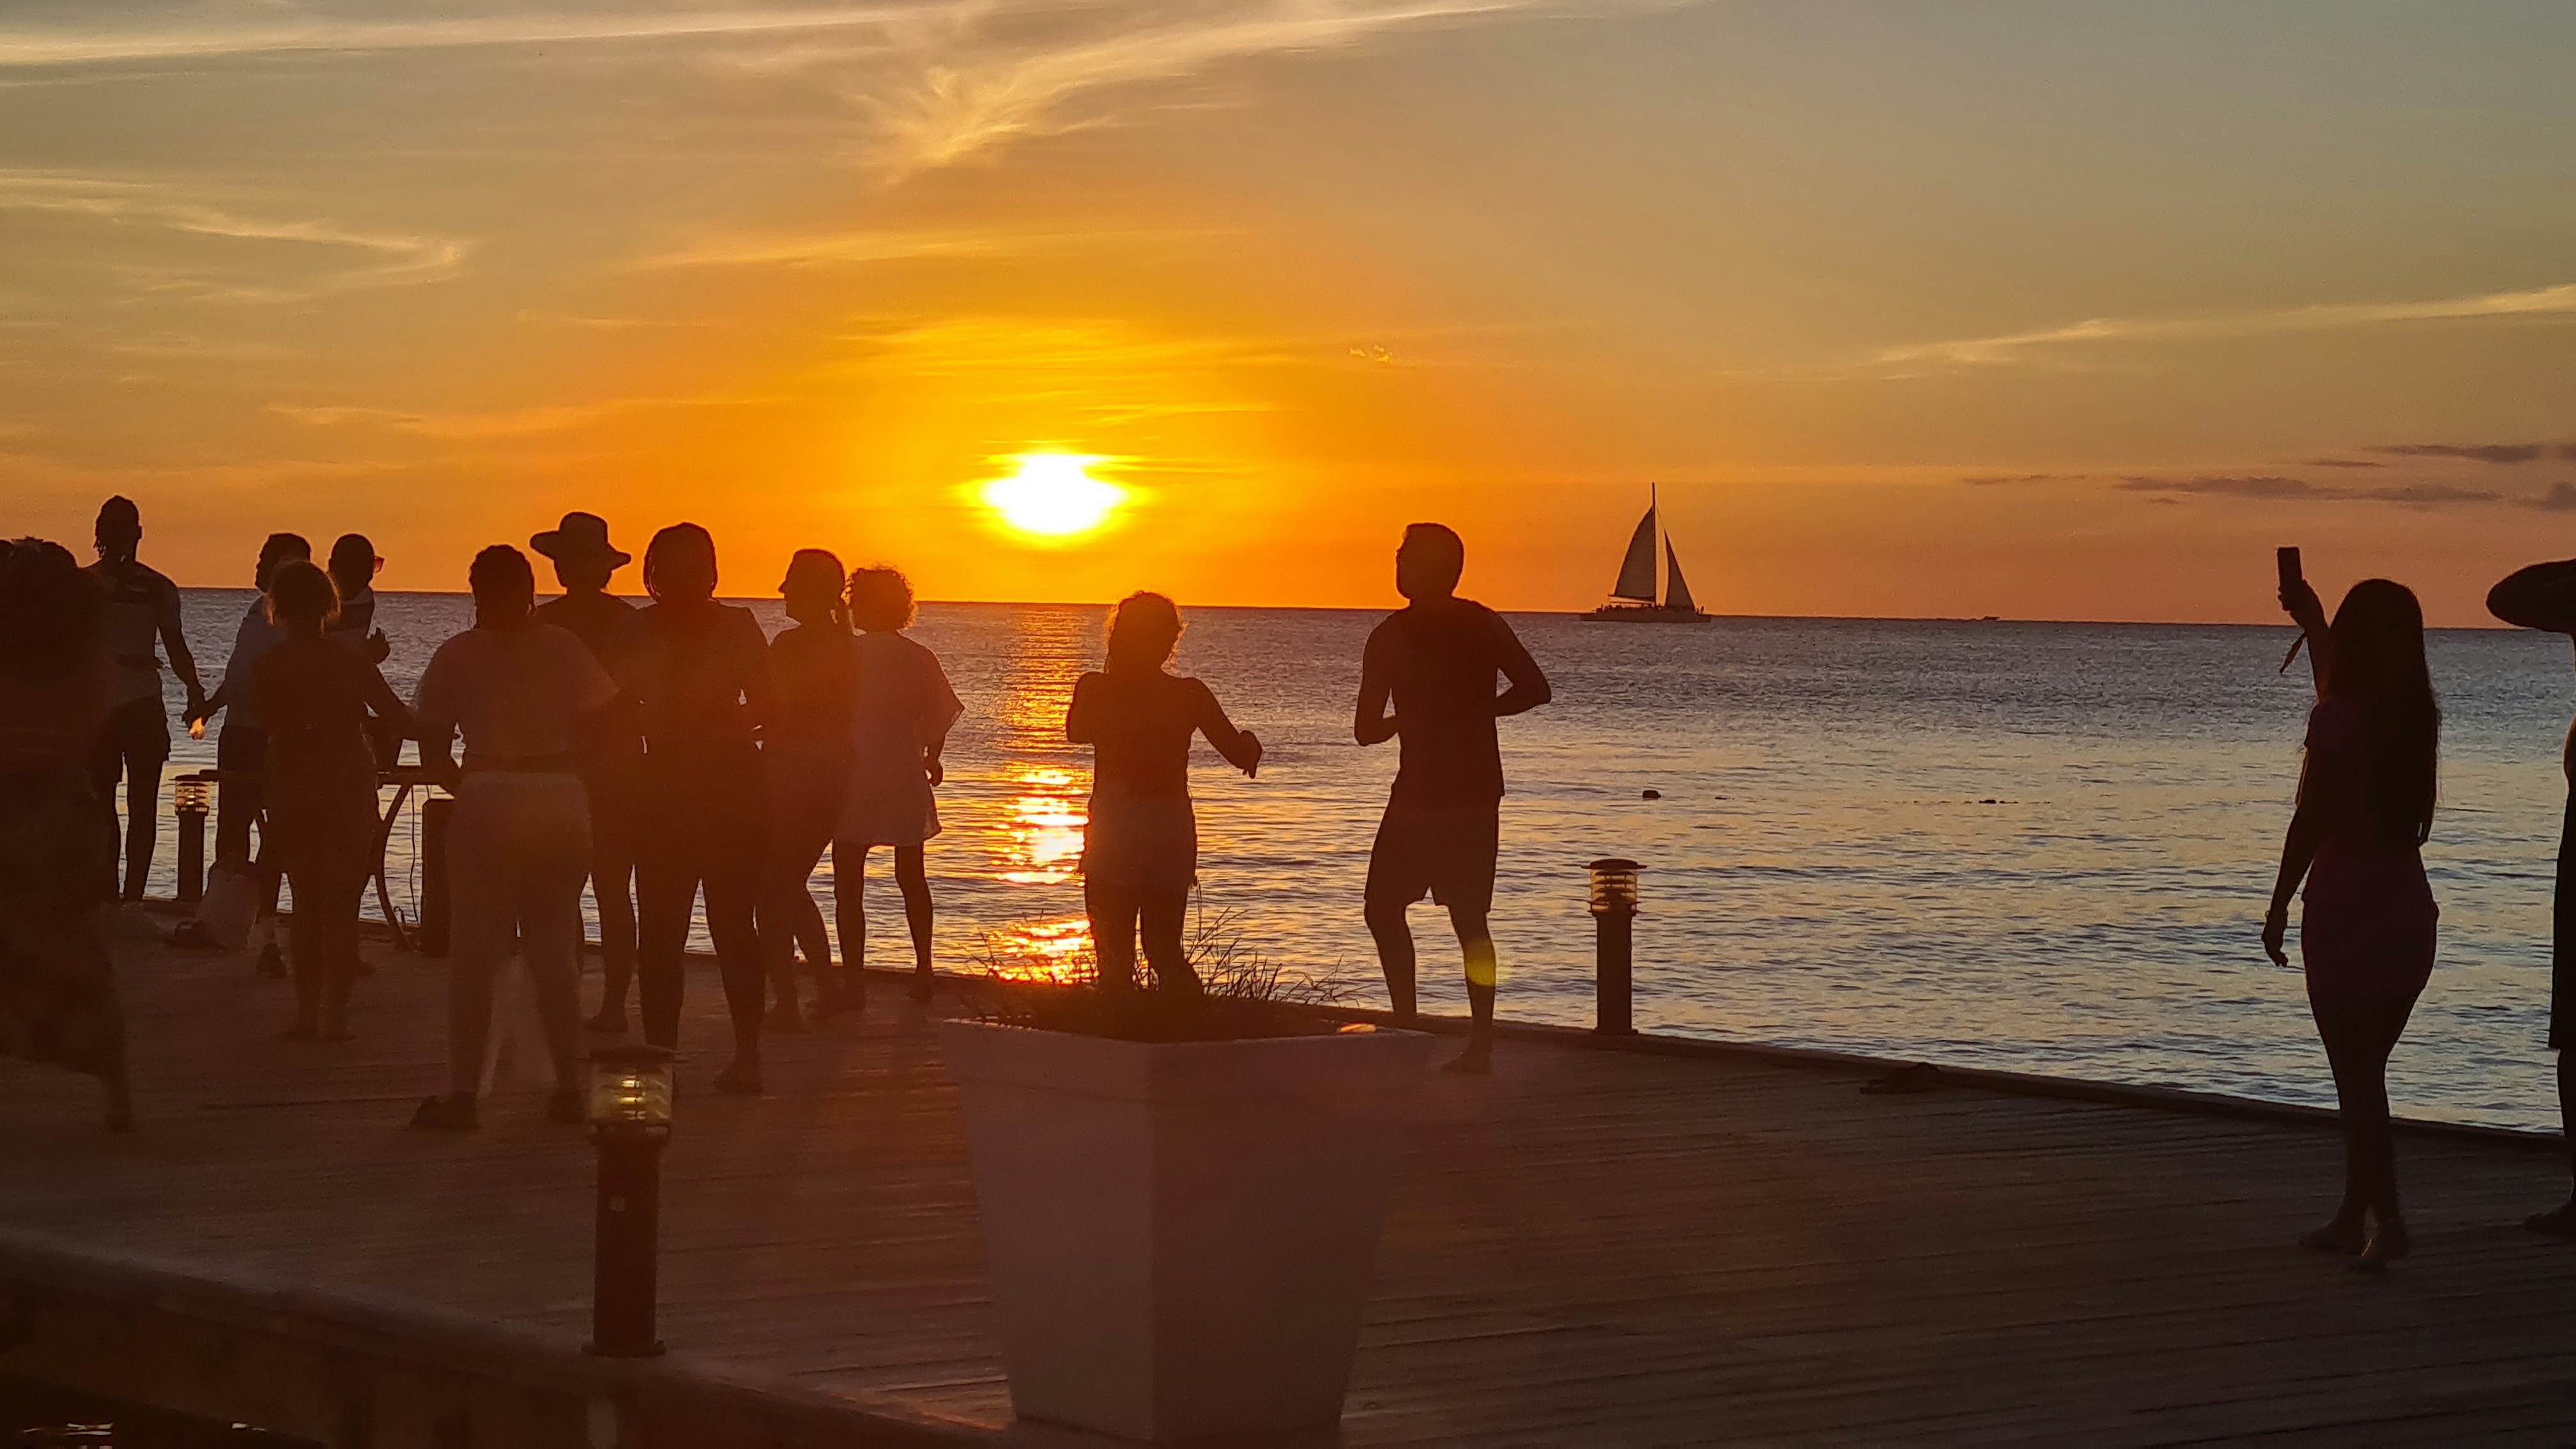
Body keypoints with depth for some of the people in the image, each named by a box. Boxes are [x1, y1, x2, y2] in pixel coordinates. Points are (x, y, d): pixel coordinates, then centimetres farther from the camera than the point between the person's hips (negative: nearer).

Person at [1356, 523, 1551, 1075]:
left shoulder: (1390, 637, -7)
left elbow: (1366, 731, -7)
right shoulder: (1485, 624, 4)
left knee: (1385, 906, 9)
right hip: (1480, 793, 5)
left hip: (1421, 795, -5)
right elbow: (1535, 690, -1)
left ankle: (1407, 1025, -1)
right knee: (1470, 917, 10)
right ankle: (1480, 1044, 4)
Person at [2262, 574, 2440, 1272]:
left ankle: (2386, 1221, -9)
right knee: (2366, 1072, 16)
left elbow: (2310, 821, -14)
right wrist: (2313, 623, 40)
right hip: (2410, 912, 6)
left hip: (2345, 912, -6)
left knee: (2357, 1078, -3)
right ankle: (2354, 1215, 22)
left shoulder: (2338, 718, -14)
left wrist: (2279, 906, -4)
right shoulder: (2416, 717, 6)